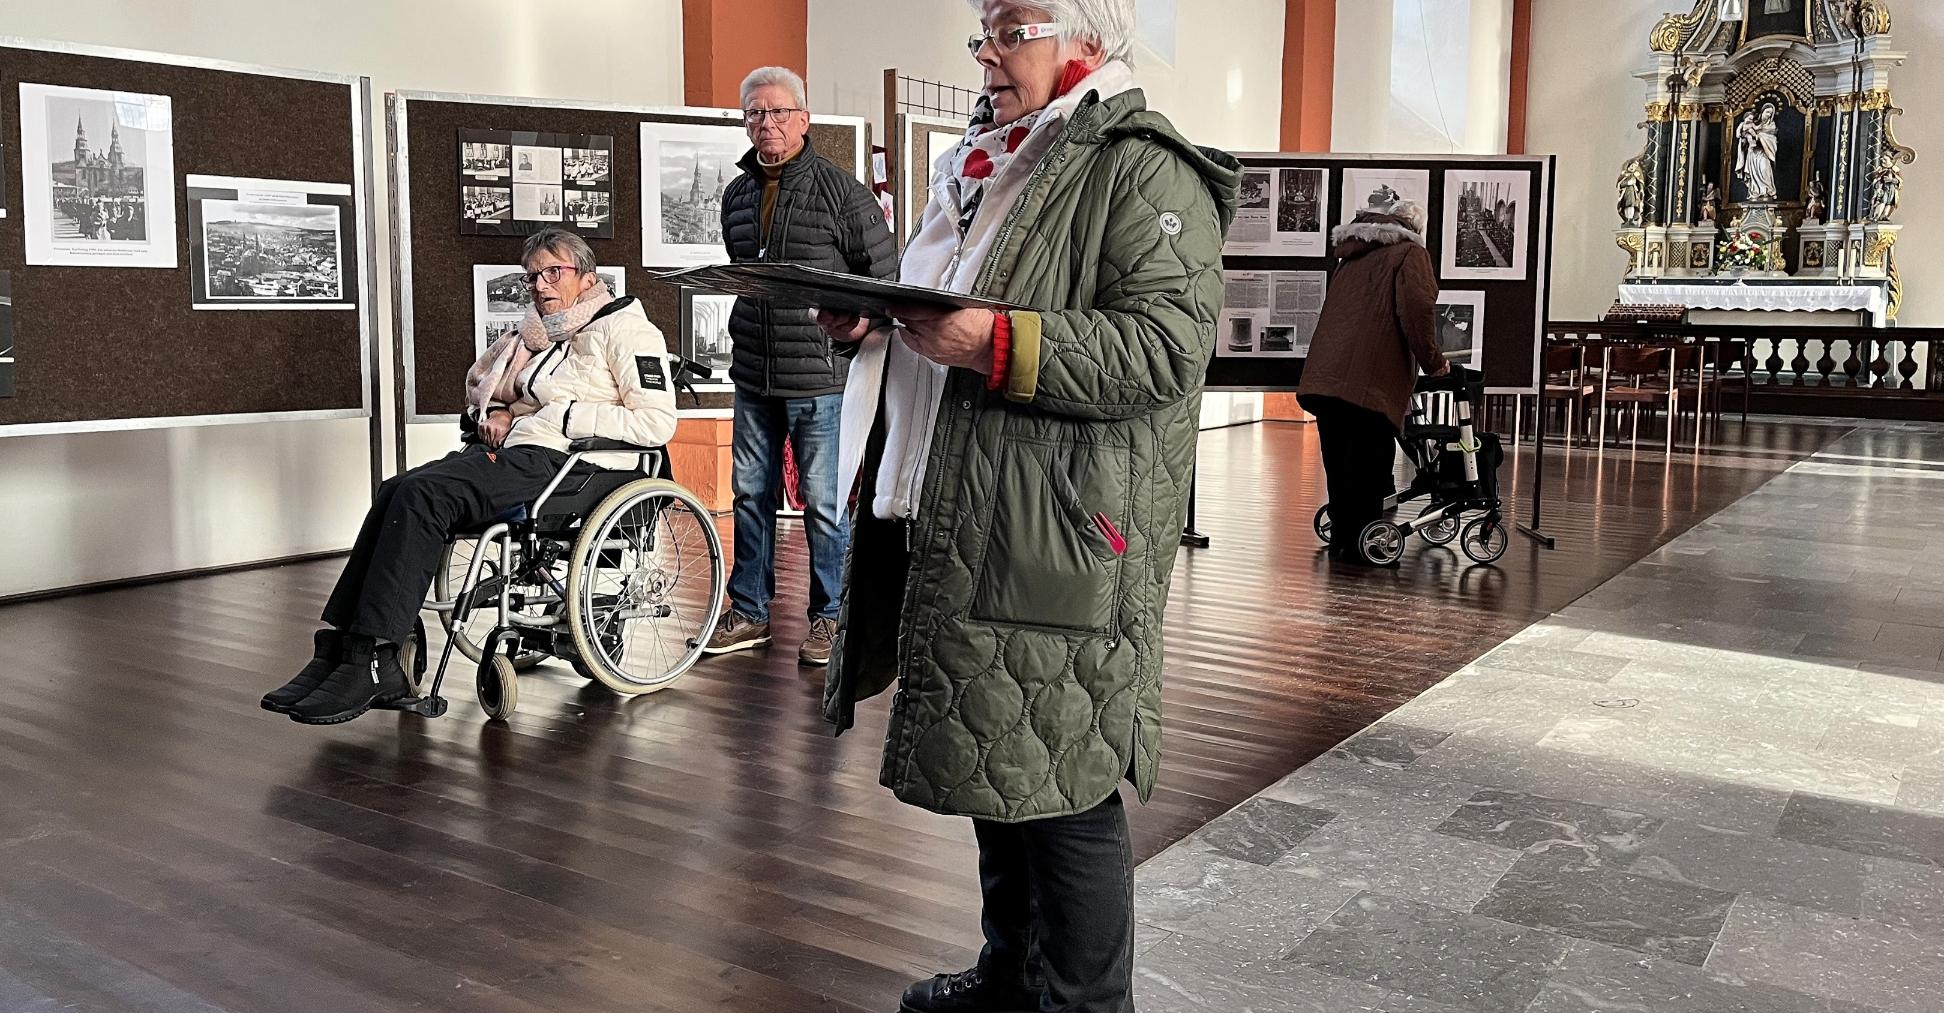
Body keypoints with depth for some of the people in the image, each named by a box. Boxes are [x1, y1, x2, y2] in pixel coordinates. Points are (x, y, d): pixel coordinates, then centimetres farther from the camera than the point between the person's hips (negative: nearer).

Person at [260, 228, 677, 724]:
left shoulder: (623, 330, 1)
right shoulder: (542, 336, 25)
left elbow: (658, 422, -13)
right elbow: (481, 384, 39)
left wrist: (562, 415, -12)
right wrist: (493, 412, 13)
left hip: (555, 461, -8)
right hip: (512, 451, 8)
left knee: (422, 494, -26)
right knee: (396, 491, -16)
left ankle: (370, 662, -29)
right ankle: (342, 645, -22)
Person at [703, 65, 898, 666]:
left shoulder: (839, 190, -7)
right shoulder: (737, 195, 13)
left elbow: (886, 272, -5)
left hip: (819, 379, -6)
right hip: (752, 378, 6)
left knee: (823, 503, 1)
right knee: (751, 495, 12)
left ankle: (830, 617, 13)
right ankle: (750, 613, 23)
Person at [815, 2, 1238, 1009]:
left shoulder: (1142, 169, -8)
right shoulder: (985, 163, 20)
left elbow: (1167, 344, -19)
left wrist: (995, 344, -26)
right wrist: (874, 326, 8)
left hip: (1061, 542, -9)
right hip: (961, 534, 9)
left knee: (1062, 784, -2)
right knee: (994, 768, 18)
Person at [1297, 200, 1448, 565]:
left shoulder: (1352, 256, 28)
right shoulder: (1409, 254, 4)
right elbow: (1417, 309, -11)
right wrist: (1432, 360, -1)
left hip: (1324, 377, 7)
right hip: (1370, 381, -7)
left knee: (1340, 463, 12)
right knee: (1368, 463, -3)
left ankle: (1341, 539, 18)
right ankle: (1357, 544, -3)